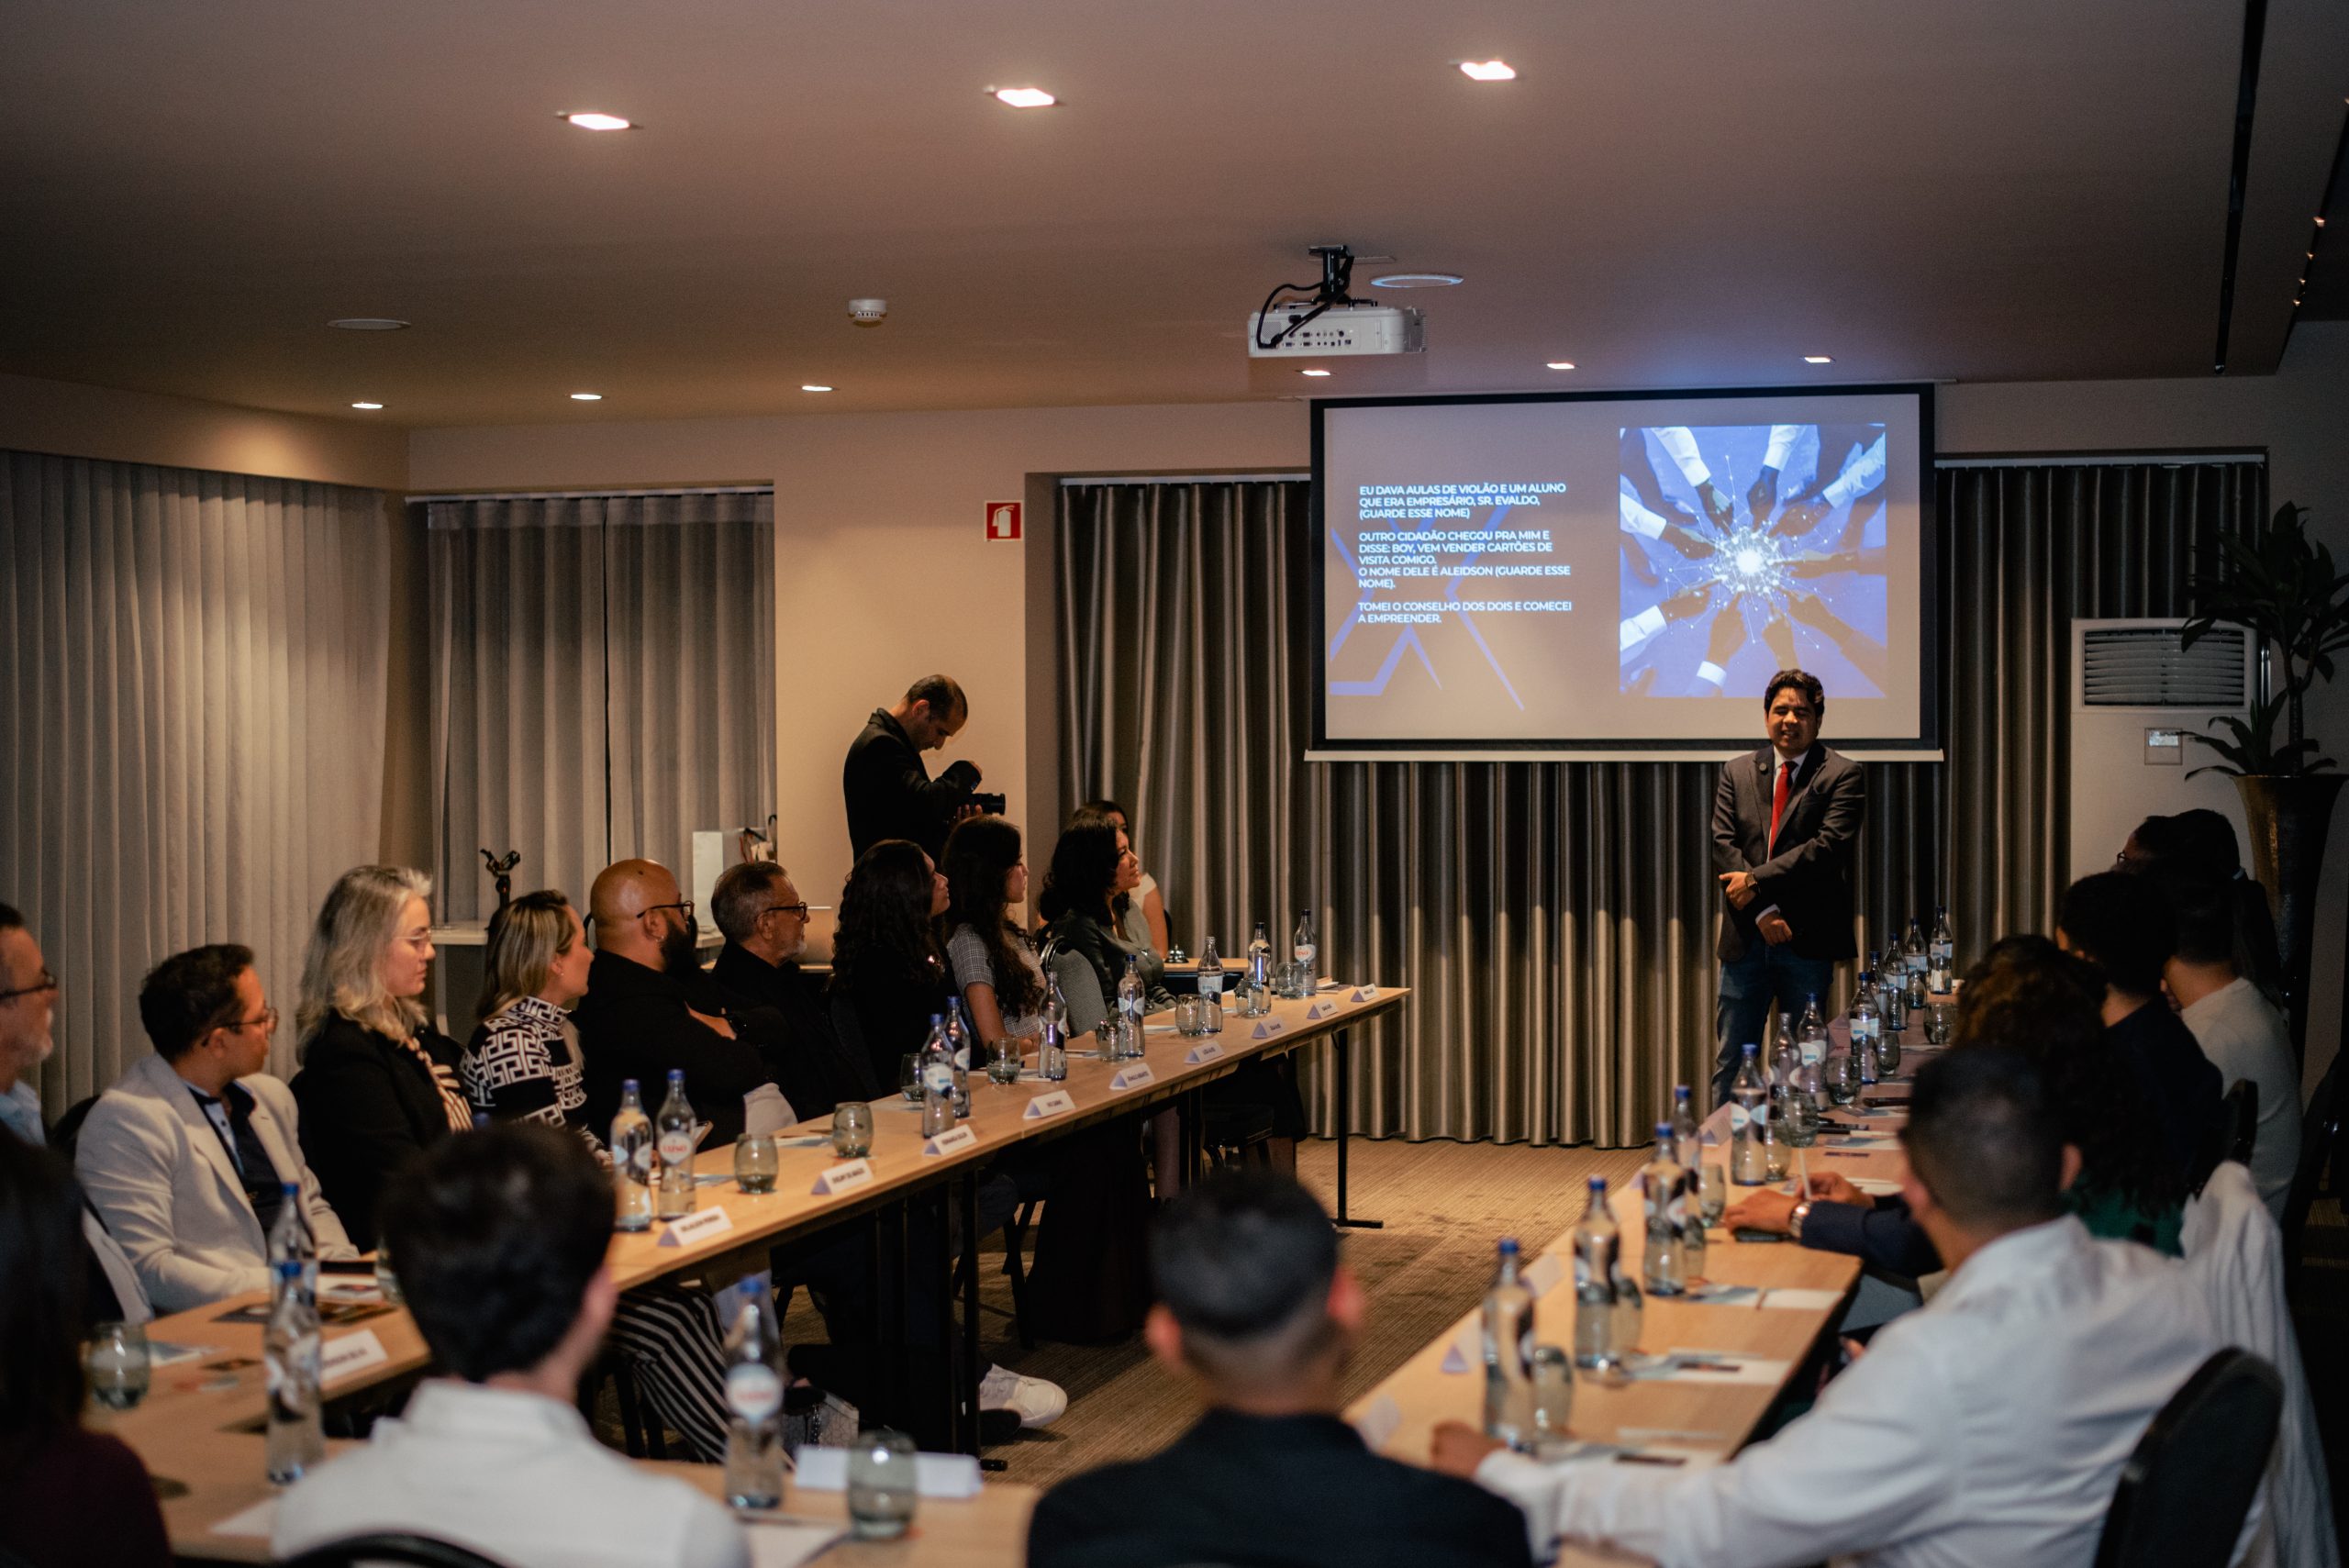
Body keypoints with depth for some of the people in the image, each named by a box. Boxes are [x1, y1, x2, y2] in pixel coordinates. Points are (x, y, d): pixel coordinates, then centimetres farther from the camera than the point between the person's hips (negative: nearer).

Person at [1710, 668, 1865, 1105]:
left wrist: (1756, 881, -15)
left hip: (1807, 939, -3)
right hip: (1746, 938, 3)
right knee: (1731, 1060, 3)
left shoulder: (1842, 775, 0)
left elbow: (1830, 847, -12)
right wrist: (1763, 910, -12)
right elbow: (1722, 844, 0)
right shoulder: (1736, 773, 10)